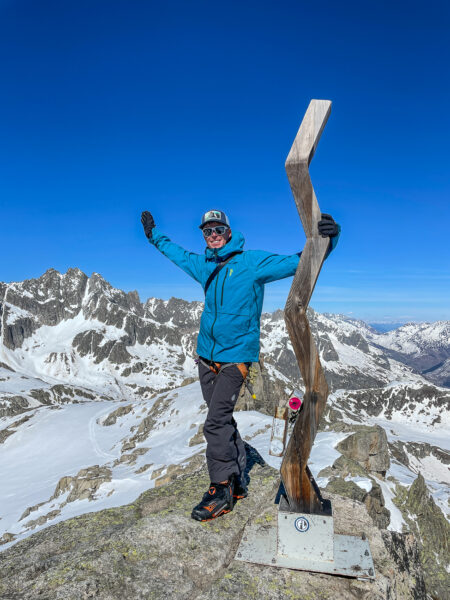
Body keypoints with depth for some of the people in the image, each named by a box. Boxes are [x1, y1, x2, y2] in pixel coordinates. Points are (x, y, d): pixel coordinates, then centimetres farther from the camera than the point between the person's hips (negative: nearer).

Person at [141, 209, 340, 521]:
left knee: (216, 422, -11)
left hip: (235, 357, -6)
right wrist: (154, 235, 41)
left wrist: (327, 240, -31)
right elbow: (177, 252, 31)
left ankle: (222, 489, 8)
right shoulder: (202, 265, 11)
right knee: (222, 420, 13)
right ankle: (237, 481, 29)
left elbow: (298, 262, -15)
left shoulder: (252, 262, -7)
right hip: (206, 355, 7)